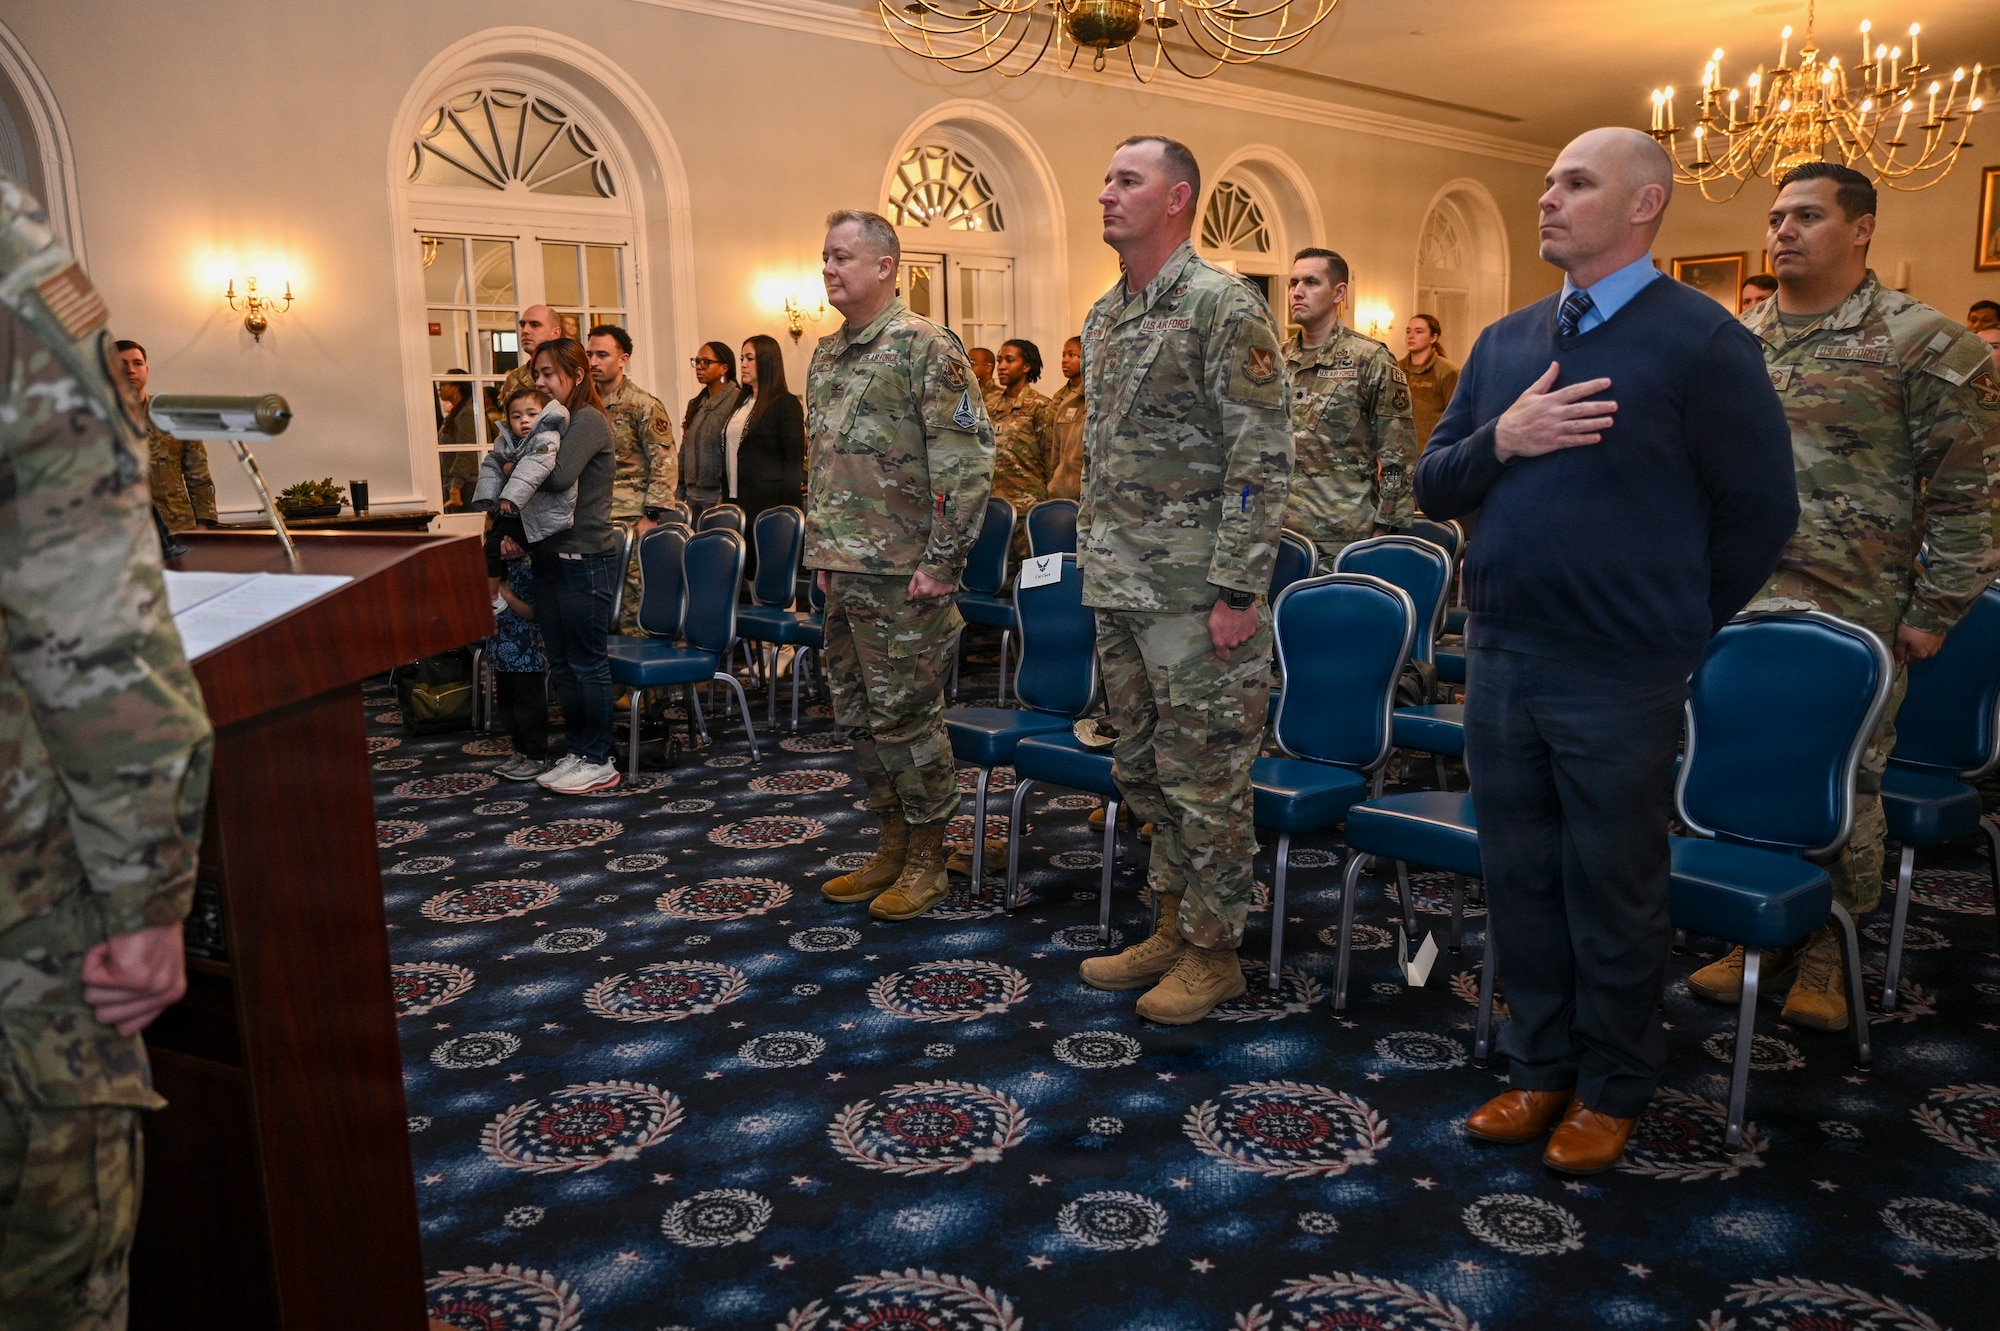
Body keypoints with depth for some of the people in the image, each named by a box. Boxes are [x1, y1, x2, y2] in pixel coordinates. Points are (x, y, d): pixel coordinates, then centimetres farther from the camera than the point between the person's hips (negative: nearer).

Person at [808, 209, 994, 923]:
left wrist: (942, 561, -18)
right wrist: (821, 547, 18)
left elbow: (967, 460, -16)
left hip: (903, 574, -8)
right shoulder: (825, 355, 15)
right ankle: (892, 845, 28)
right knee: (857, 714, 14)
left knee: (905, 716, -1)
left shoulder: (927, 347, -11)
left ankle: (926, 861, 14)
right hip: (843, 571, 8)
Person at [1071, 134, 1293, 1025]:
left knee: (1204, 775, 1)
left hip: (1195, 594, -8)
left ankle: (1214, 951, 16)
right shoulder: (1103, 317, 14)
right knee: (1142, 767, 16)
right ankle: (1173, 927, 30)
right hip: (1118, 589, 8)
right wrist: (1091, 559, 17)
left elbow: (1262, 459, -16)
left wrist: (1237, 590, -19)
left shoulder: (1226, 308, -11)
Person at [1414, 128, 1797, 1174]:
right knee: (1520, 878, 14)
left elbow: (1760, 513, -5)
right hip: (1500, 662, 5)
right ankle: (1540, 1068, 32)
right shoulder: (1505, 342, 10)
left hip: (1619, 684, -5)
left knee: (1612, 894, 8)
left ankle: (1612, 1091, 28)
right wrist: (1499, 440, -10)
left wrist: (1674, 627, 1)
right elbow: (1434, 487, 10)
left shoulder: (1701, 341, -8)